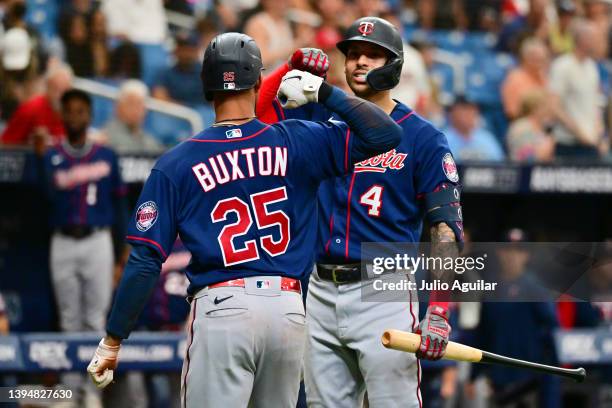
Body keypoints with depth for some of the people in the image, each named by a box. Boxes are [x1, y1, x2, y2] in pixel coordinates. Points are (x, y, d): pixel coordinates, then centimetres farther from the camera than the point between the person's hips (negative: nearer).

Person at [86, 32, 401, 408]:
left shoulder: (176, 164, 0)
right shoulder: (296, 143, 3)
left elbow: (146, 261, -2)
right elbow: (386, 134, 3)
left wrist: (113, 339, 3)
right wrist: (322, 91, 9)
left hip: (222, 308, -3)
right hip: (289, 308, 3)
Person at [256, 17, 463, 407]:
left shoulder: (423, 137, -3)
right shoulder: (325, 118, 12)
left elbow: (446, 228, -8)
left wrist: (439, 312, -18)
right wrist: (294, 65, 0)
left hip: (383, 294, -5)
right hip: (321, 293, 5)